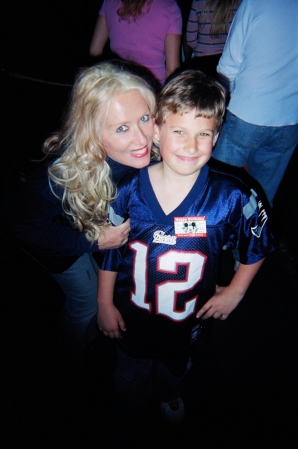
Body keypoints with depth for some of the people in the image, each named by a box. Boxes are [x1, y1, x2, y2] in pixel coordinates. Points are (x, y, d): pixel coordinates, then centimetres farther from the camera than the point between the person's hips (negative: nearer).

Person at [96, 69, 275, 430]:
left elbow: (257, 246, -6)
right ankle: (128, 415, 65)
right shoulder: (128, 189, -22)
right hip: (132, 312, 1)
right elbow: (108, 250, -8)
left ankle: (169, 395, 70)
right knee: (130, 370, 29)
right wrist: (104, 304, -1)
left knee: (175, 366, 33)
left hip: (188, 317, 0)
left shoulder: (232, 198, -26)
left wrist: (234, 292, -2)